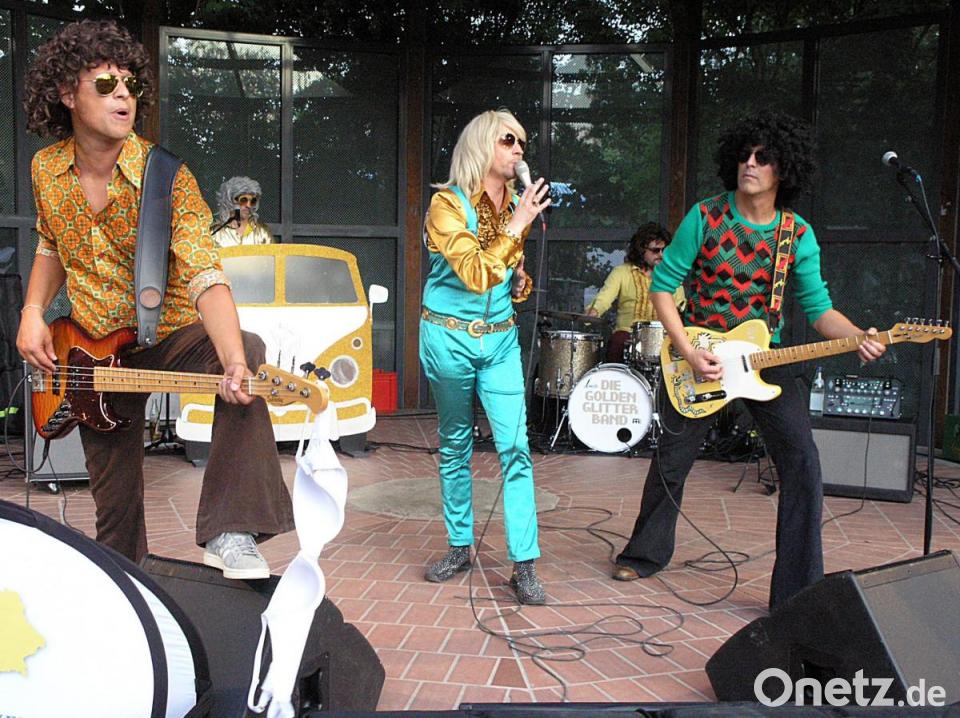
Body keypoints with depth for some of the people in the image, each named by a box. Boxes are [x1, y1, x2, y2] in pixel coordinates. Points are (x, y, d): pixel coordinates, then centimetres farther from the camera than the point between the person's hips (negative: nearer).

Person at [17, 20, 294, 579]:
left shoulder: (165, 177, -18)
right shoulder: (47, 169, -2)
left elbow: (206, 275, -31)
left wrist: (233, 364, -47)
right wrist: (33, 313, 0)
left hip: (169, 333, -4)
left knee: (249, 353, -38)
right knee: (115, 501, 11)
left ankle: (231, 534, -36)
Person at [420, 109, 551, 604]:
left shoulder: (516, 205, 7)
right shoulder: (448, 203, -9)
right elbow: (476, 275, -21)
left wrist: (520, 284, 0)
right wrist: (518, 225, -21)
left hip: (500, 340, 4)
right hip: (450, 337, -3)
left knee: (515, 447, -6)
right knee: (454, 447, 10)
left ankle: (524, 564, -1)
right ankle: (460, 547, 26)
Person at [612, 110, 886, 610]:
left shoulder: (798, 236, -2)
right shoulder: (706, 217, -8)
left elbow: (817, 307, -1)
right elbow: (662, 286, -6)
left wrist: (859, 337, -22)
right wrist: (688, 352, -15)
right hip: (697, 355, -1)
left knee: (802, 464, -12)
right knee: (672, 462, 9)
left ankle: (799, 591, 0)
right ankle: (645, 553, 34)